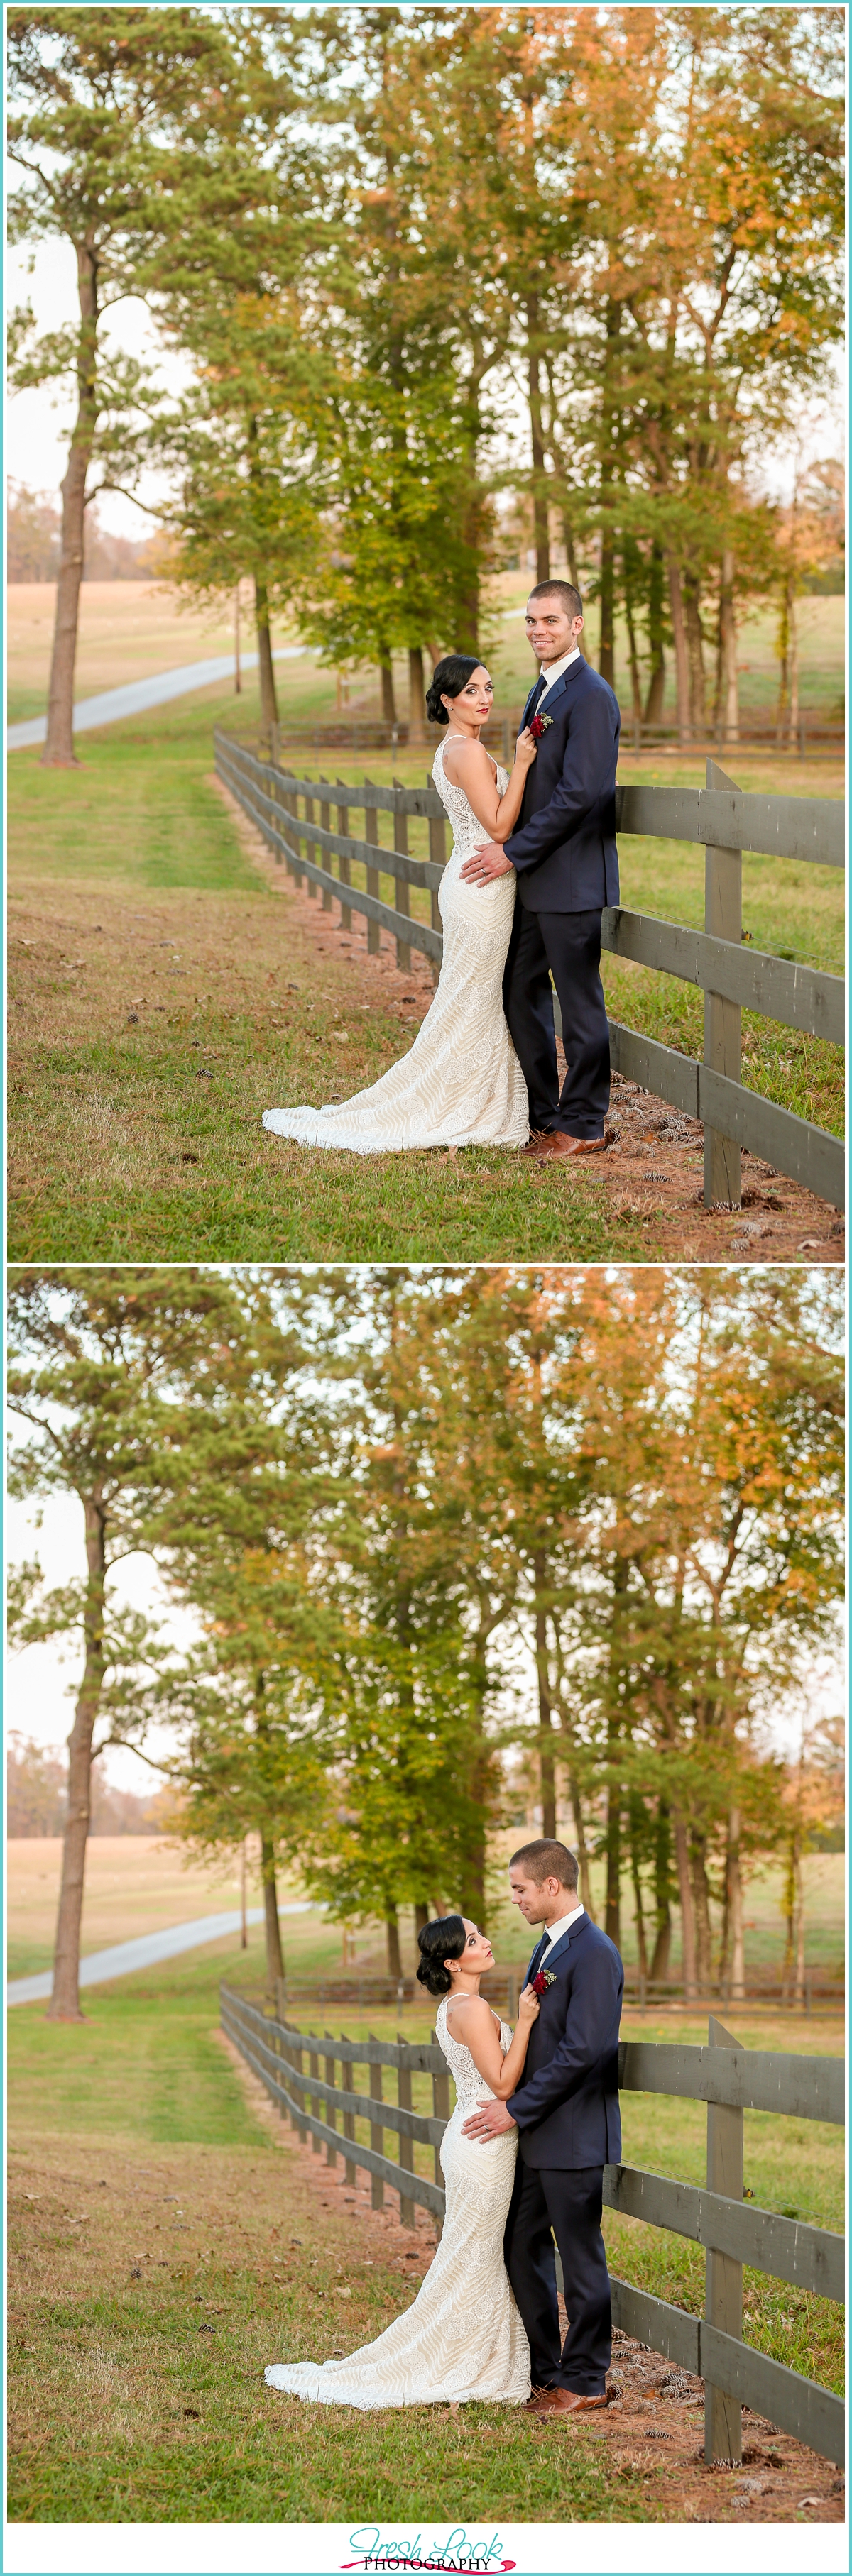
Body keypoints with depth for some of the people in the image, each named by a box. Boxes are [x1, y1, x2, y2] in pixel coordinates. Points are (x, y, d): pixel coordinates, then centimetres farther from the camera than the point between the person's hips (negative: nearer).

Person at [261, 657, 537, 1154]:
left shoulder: (452, 750, 14)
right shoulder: (470, 751, -16)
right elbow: (499, 827, -19)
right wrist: (521, 765, -19)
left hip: (466, 878, 10)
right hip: (483, 887, -10)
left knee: (479, 1003, 14)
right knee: (471, 1005, -3)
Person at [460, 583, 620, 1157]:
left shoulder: (591, 696, -15)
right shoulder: (543, 691, 16)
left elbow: (580, 793, -21)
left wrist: (515, 852, -17)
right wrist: (509, 844, 8)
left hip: (573, 880, -10)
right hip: (536, 877, 10)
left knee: (580, 1002, -1)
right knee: (522, 993, 14)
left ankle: (582, 1126, 8)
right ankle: (540, 1116, 24)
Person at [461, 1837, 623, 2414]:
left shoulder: (594, 1954, -18)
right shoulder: (548, 1946, 14)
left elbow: (582, 2051, -23)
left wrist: (518, 2109, -18)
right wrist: (514, 2105, 10)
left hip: (575, 2136, -10)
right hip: (538, 2132, 10)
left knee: (581, 2259, 1)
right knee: (523, 2249, 14)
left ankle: (584, 2381, 11)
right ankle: (542, 2370, 25)